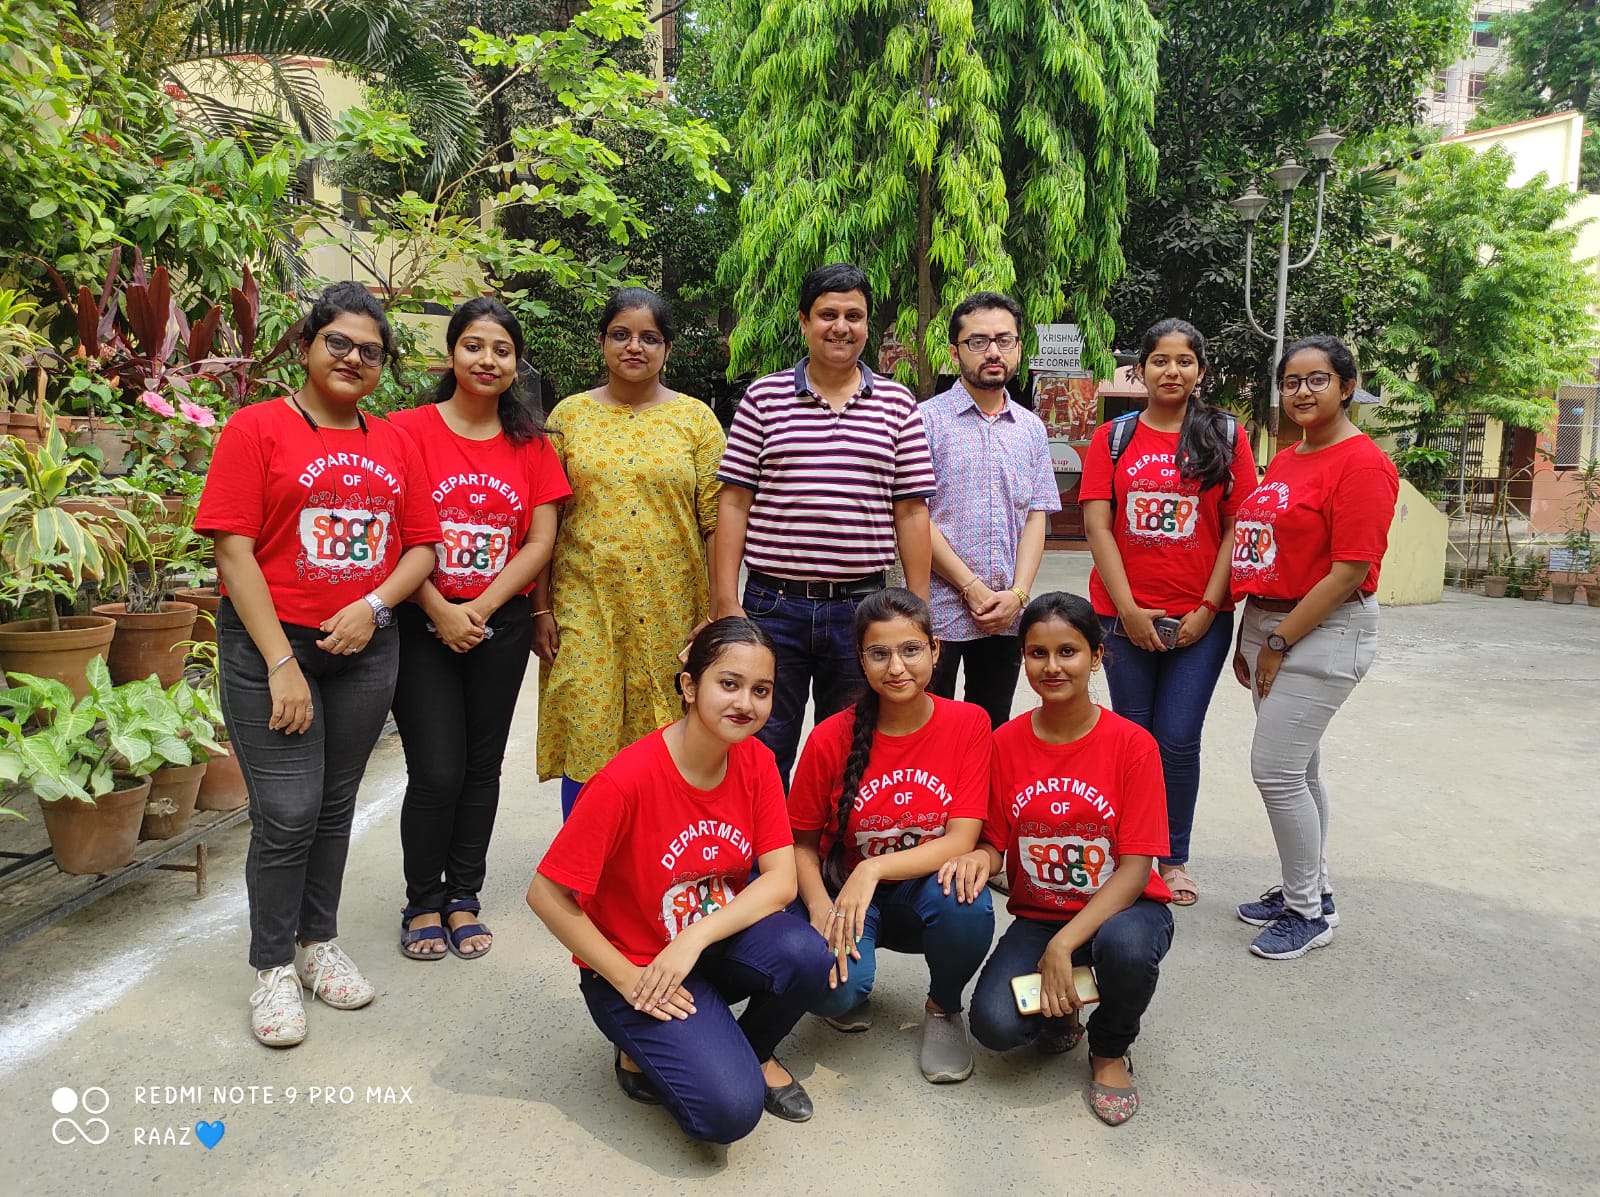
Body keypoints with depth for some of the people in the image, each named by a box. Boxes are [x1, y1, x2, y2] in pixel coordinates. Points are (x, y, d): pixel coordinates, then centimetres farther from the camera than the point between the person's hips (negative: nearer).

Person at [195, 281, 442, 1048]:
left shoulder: (395, 443, 9)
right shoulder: (258, 428, -4)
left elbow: (422, 546, 8)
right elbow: (234, 552, -10)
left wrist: (374, 605, -11)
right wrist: (280, 662, -15)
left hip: (365, 649, 4)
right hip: (271, 644, -4)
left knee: (335, 804, 14)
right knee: (287, 812, -4)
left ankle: (318, 943, 31)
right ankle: (272, 968, 16)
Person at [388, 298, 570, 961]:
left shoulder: (531, 444, 5)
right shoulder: (410, 429, -4)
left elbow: (540, 541, 0)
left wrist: (481, 609, -10)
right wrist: (441, 610, -15)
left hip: (502, 625, 3)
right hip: (423, 624, -3)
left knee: (482, 765, 10)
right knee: (437, 772, -4)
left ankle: (463, 899, 26)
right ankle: (422, 902, 17)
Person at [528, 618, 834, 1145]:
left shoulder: (757, 761, -8)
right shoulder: (625, 780, -25)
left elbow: (781, 879, -13)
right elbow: (546, 895, -19)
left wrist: (693, 941, -25)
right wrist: (626, 978, -16)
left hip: (720, 940, 5)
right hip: (636, 966, -5)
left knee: (805, 953, -28)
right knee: (728, 1109, -24)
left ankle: (754, 1050, 5)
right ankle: (643, 1048, 8)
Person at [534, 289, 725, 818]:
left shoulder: (696, 418, 5)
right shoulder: (570, 413, 7)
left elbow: (715, 523, 1)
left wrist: (716, 614, -4)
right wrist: (541, 607, 0)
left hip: (671, 610, 0)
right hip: (586, 604, 0)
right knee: (585, 744, 0)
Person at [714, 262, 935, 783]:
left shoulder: (897, 404, 6)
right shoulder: (764, 398, 3)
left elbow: (911, 512, 5)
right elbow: (735, 503, 2)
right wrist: (727, 602, -4)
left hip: (862, 607, 1)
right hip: (773, 604, -1)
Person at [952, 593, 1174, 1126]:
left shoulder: (1132, 744, -13)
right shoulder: (1005, 743, -4)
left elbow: (1136, 865, -16)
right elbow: (996, 842, 4)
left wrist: (1064, 944, -25)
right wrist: (981, 858, -22)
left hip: (1121, 908, -1)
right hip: (1038, 915, 2)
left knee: (1123, 944, -38)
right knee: (995, 1024, -25)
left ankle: (1110, 1051, -2)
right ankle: (1060, 1011, 14)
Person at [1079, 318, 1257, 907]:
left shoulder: (1226, 436, 4)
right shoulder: (1113, 438, 4)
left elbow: (1239, 528, 1)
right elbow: (1097, 527, -2)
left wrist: (1208, 607, -7)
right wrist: (1128, 609, -9)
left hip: (1199, 619, 0)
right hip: (1125, 616, 1)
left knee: (1178, 741, 1)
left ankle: (1176, 859, 20)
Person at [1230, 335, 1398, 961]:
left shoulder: (1362, 463, -13)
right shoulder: (1284, 461, 14)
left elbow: (1349, 572, -18)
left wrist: (1280, 643, -16)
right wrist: (1249, 637, 15)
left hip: (1323, 632, -8)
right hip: (1269, 627, 8)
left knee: (1275, 770, -8)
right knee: (1298, 769, 15)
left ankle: (1309, 911, 9)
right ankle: (1307, 890, 29)